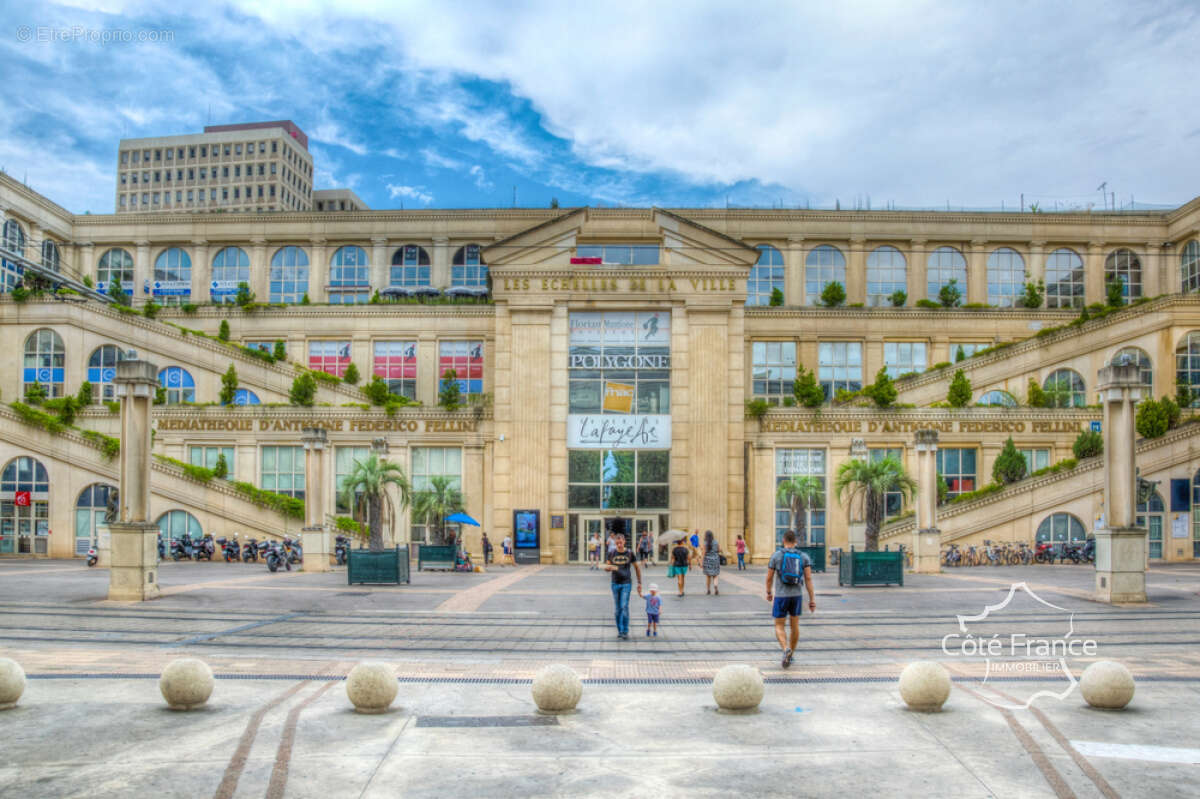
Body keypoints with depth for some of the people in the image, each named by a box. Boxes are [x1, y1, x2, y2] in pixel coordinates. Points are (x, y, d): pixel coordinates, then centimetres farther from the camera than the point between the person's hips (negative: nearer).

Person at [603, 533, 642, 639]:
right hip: (615, 583, 2)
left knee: (624, 607, -12)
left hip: (626, 583, -2)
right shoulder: (612, 553, 2)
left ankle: (625, 632, -7)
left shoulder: (629, 553, -2)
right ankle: (619, 630, 17)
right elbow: (606, 567, 6)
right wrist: (610, 568, -19)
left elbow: (637, 568, 8)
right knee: (618, 608, 7)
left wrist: (639, 583, 6)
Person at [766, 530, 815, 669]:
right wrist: (812, 599, -5)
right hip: (797, 595, 3)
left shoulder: (776, 555, -5)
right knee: (795, 625, 19)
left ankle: (786, 650, -23)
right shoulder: (803, 556, 0)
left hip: (781, 596, -3)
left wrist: (769, 593, 17)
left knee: (779, 627, 4)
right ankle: (790, 656, 28)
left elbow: (769, 578, -1)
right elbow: (808, 578, -7)